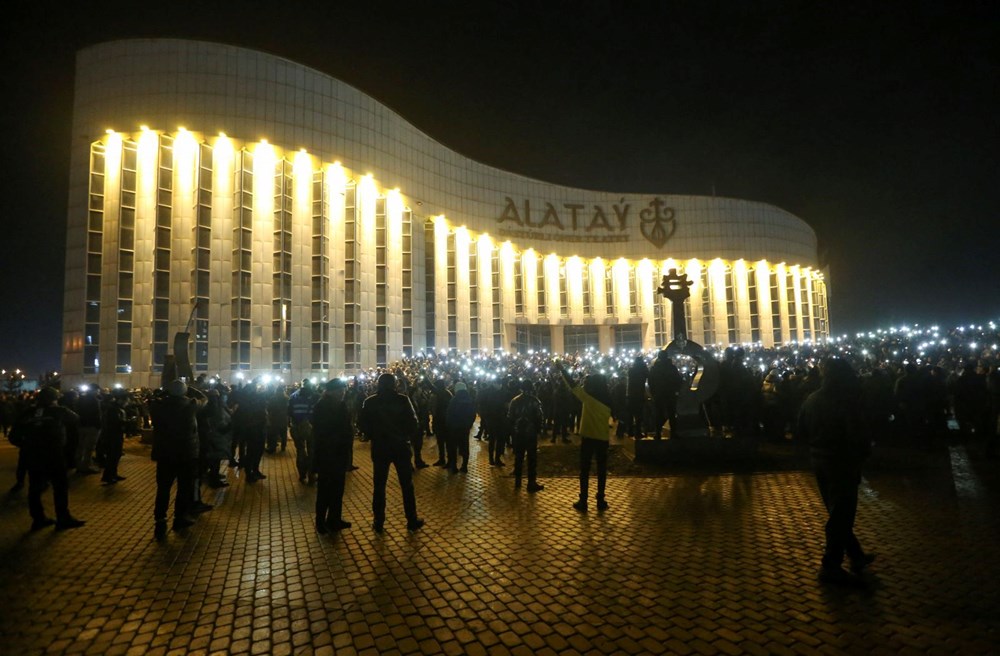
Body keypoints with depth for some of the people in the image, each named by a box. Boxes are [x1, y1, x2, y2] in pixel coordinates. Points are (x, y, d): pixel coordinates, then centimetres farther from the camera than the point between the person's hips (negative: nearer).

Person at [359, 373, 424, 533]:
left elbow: (364, 425, 0)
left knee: (379, 486, 10)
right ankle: (412, 521, 15)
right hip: (400, 447, -1)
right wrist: (406, 436, 7)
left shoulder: (370, 402, -3)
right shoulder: (402, 400, -9)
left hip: (379, 448, 1)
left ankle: (378, 522, 14)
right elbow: (412, 422, -9)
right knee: (407, 485, 9)